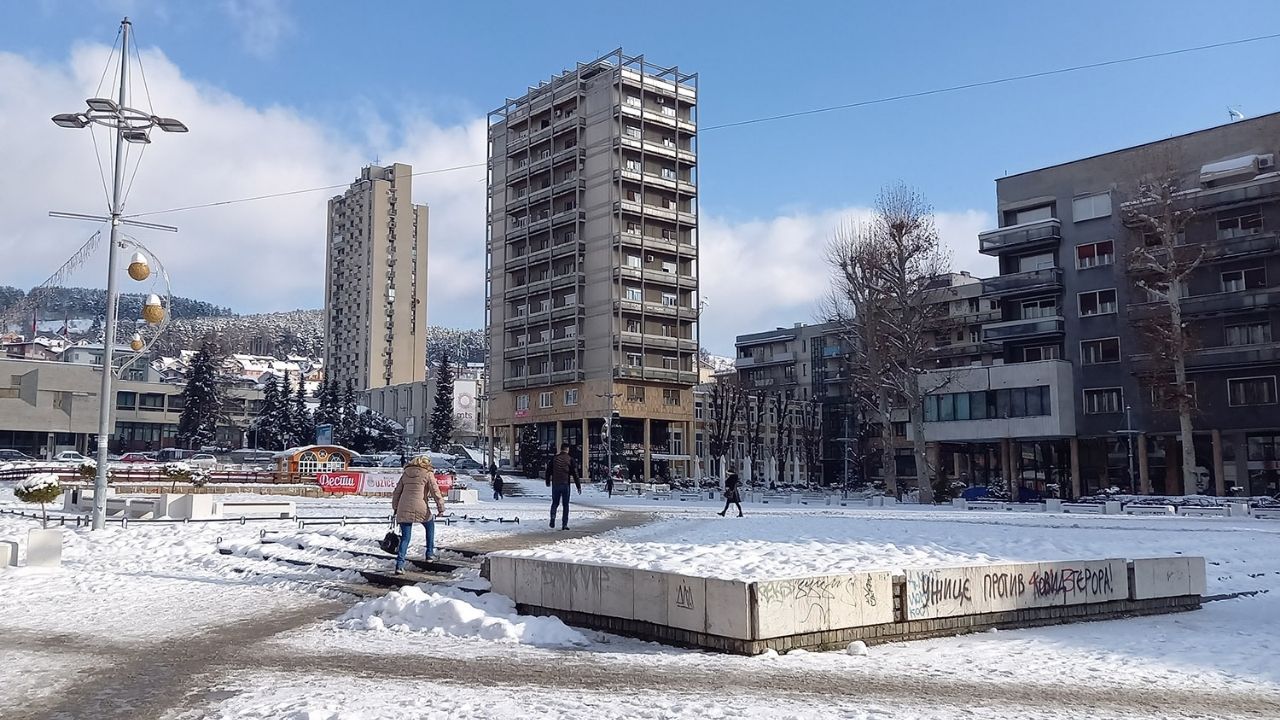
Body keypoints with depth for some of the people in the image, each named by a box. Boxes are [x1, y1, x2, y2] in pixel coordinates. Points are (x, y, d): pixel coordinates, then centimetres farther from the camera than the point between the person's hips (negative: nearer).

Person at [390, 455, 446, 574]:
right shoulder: (428, 474, 1)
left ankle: (400, 564, -5)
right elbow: (435, 492, -5)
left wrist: (395, 507, 26)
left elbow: (396, 492, 18)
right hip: (420, 509, -3)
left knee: (405, 537, 7)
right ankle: (430, 554, 27)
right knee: (430, 526, 25)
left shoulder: (405, 474, 15)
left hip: (404, 510, 3)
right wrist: (441, 507, -2)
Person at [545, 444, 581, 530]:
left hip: (555, 485, 2)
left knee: (555, 503, 14)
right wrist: (579, 486, 0)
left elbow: (548, 471, 13)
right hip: (565, 484, -2)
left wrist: (548, 482, 28)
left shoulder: (554, 458, 5)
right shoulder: (570, 459, -1)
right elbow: (575, 474, -4)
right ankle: (564, 524, 2)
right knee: (566, 505, 6)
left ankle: (553, 517, -11)